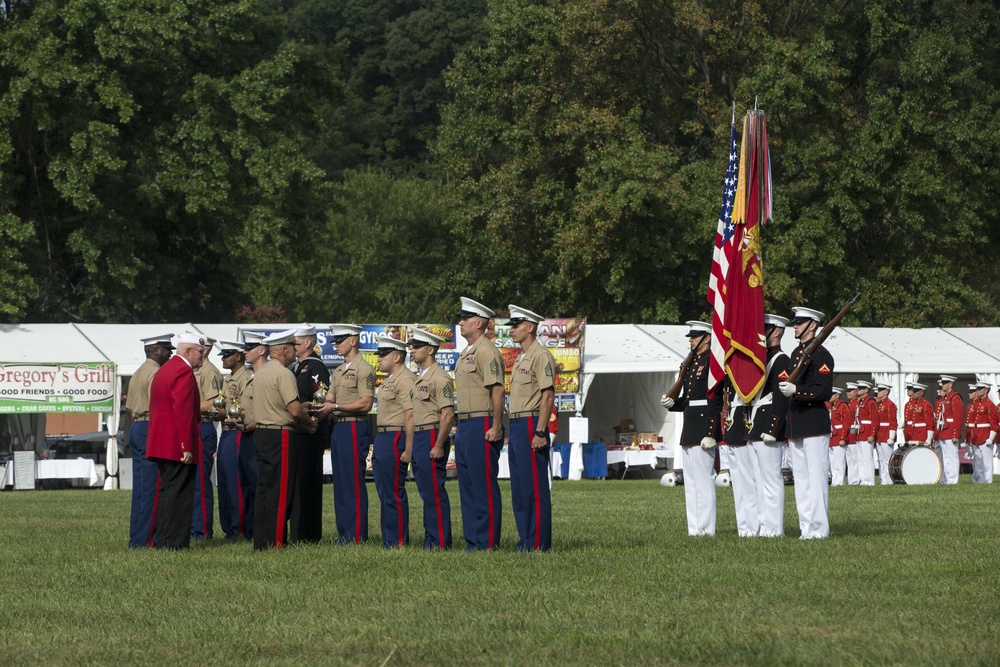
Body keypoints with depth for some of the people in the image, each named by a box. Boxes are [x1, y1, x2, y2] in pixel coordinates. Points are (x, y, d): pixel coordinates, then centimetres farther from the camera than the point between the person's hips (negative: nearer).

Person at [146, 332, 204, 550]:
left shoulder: (164, 370, 19)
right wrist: (187, 447, -21)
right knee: (178, 491, -7)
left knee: (168, 490, 14)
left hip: (160, 443, 10)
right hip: (177, 446, -10)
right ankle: (172, 541, -8)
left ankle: (163, 540, 16)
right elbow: (184, 413, -20)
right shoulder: (184, 373, -14)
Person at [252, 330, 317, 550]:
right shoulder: (283, 374, -13)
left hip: (261, 433, 9)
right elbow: (295, 409, -19)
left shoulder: (260, 373, 14)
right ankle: (276, 542, -6)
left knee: (264, 488, 11)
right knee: (280, 491, -5)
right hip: (280, 436, -9)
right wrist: (310, 422, 1)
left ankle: (260, 542, 12)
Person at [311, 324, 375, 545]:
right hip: (338, 428, 9)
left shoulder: (363, 369, -9)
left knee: (354, 483, -8)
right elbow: (330, 399, 15)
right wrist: (321, 409, -7)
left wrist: (335, 407, -18)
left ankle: (357, 535, -6)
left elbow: (366, 403, -16)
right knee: (340, 483, 10)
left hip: (355, 428, -9)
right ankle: (344, 532, 14)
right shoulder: (338, 372, 19)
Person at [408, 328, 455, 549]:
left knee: (435, 492, -9)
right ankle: (431, 539, 14)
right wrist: (412, 445, 20)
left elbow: (448, 414, -18)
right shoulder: (420, 377, 18)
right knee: (426, 492, 10)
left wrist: (438, 446, -22)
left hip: (432, 438, -10)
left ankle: (441, 542, -7)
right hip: (418, 439, 10)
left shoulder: (439, 378, -12)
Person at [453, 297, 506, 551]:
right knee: (467, 487, 11)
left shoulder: (486, 351, -12)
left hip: (481, 426, -10)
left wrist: (496, 427, -23)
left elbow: (497, 389, -19)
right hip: (464, 426, 10)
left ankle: (488, 542, -5)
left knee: (485, 487, -7)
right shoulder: (466, 353, 19)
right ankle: (473, 540, 14)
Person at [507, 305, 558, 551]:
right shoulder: (521, 359, 20)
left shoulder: (541, 356, -10)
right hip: (517, 428, 10)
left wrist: (540, 433, -21)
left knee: (535, 488, -9)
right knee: (519, 489, 10)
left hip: (531, 427, -10)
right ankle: (526, 540, 13)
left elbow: (548, 396, -17)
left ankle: (538, 543, -8)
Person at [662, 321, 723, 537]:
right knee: (691, 482, 11)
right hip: (689, 431, 10)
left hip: (703, 430, -10)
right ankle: (694, 529, 14)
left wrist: (710, 434, -21)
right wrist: (671, 404, 3)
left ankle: (706, 529, -6)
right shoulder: (692, 363, 18)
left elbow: (715, 401, -17)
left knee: (703, 480, -8)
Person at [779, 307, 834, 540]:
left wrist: (796, 391, -25)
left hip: (815, 426, -9)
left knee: (816, 478, -7)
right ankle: (806, 527, 12)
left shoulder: (820, 355, -9)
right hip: (795, 428, 9)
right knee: (800, 479, 9)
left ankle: (819, 529, -6)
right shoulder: (796, 354, 18)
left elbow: (825, 391, -16)